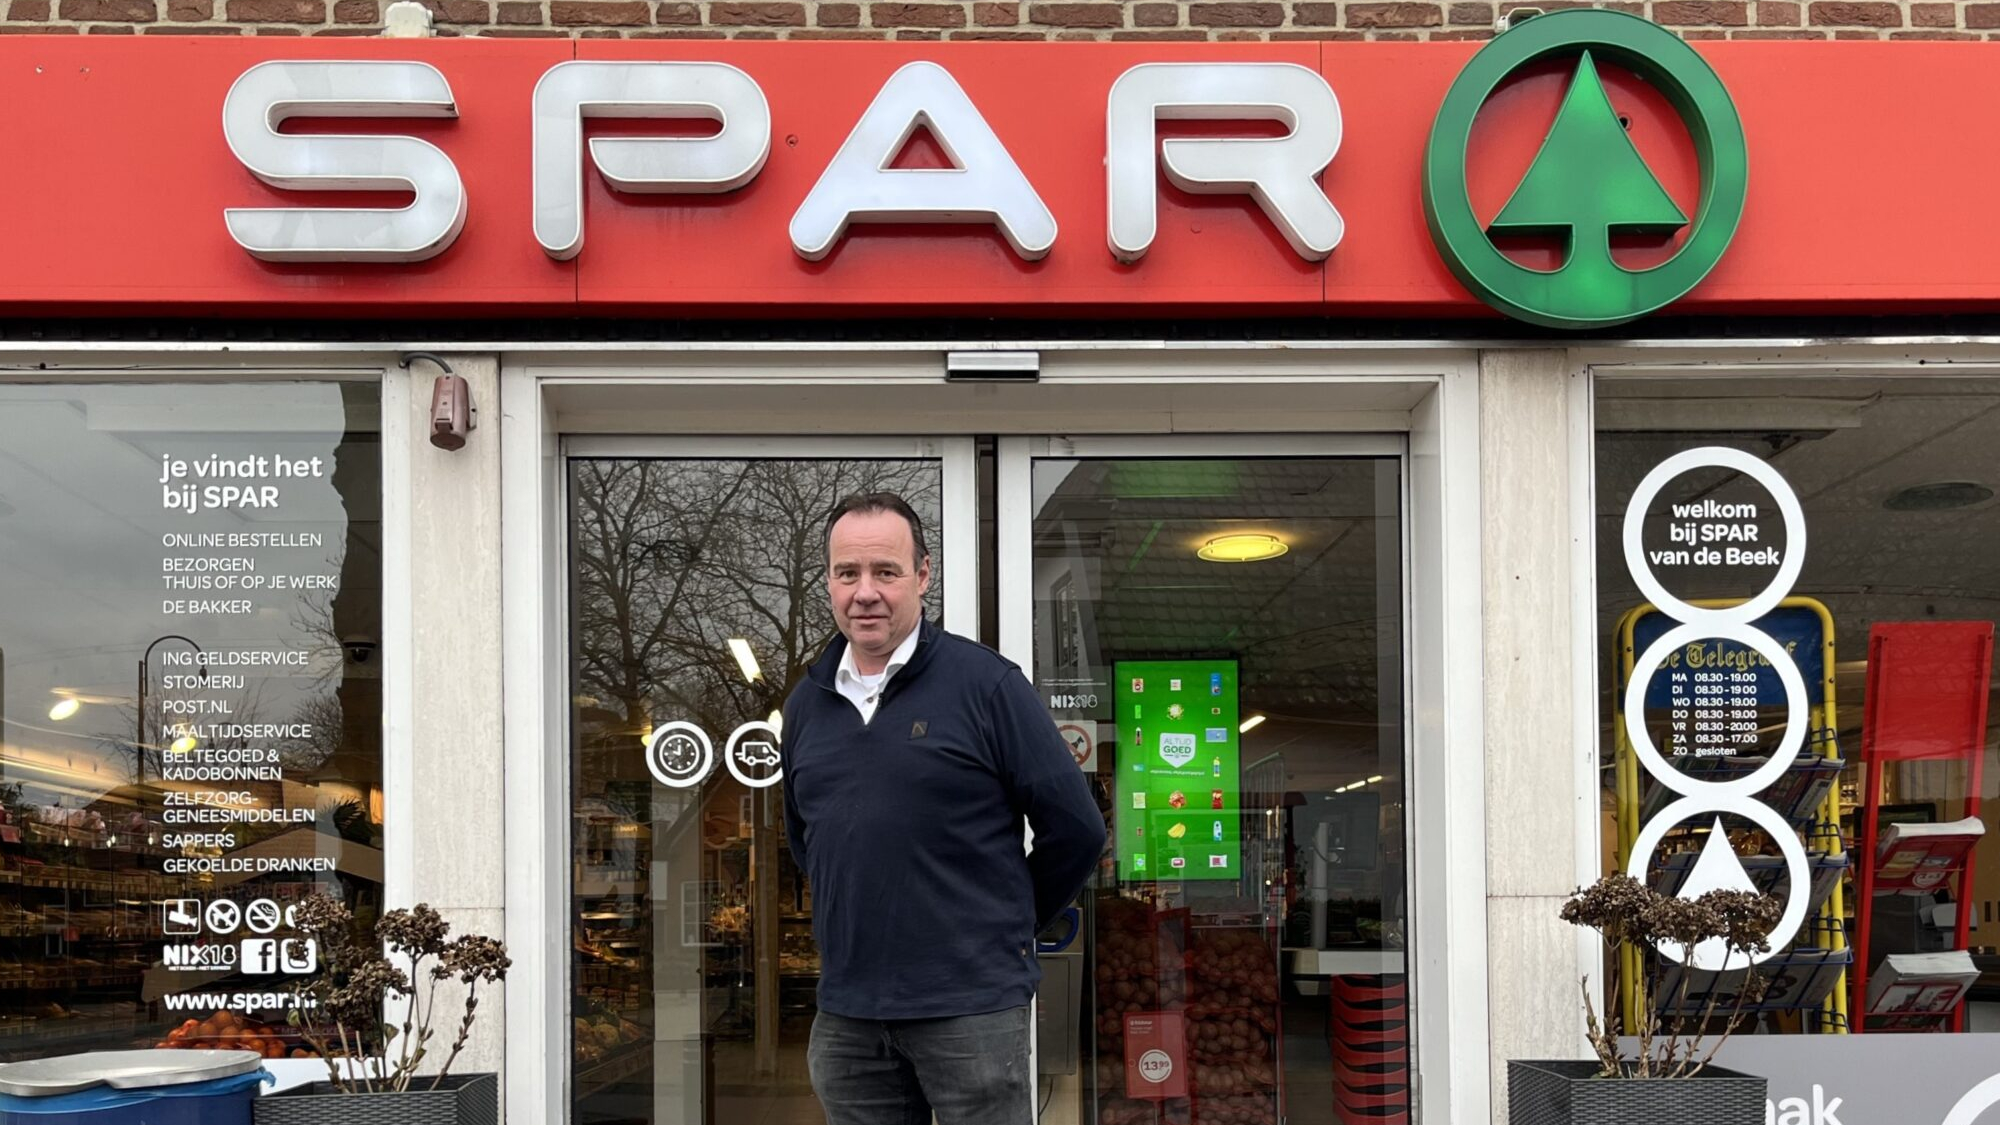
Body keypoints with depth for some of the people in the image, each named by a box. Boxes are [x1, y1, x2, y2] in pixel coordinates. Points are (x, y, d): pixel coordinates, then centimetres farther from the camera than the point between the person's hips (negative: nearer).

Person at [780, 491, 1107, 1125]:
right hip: (846, 1013, 5)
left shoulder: (986, 684, -7)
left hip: (971, 1006, -5)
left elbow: (1075, 829, -6)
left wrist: (1006, 925, 3)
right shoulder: (805, 704, 9)